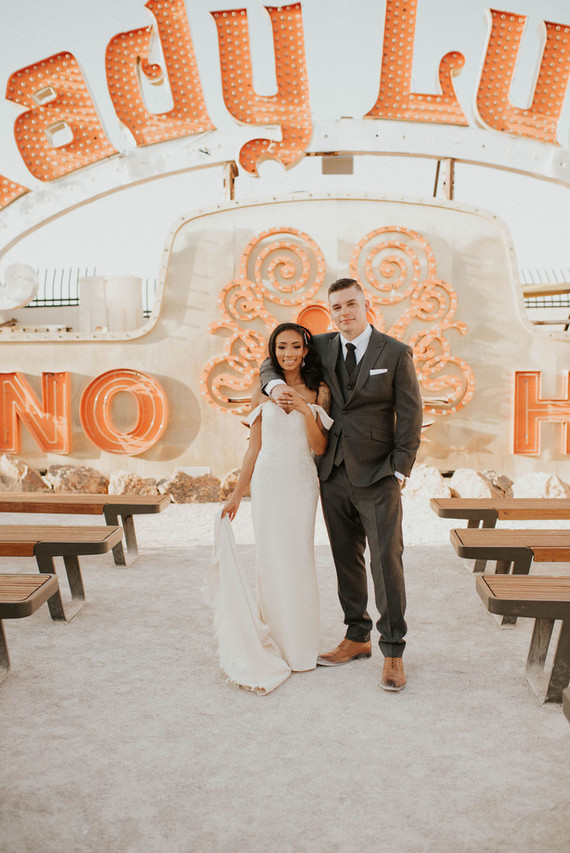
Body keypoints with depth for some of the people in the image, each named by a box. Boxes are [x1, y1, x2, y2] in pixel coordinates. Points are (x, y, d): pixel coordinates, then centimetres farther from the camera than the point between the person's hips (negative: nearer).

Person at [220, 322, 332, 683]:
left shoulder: (318, 392, 2)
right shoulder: (263, 394, 7)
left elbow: (319, 448, -2)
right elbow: (254, 448, 10)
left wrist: (307, 411, -17)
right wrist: (237, 494, 10)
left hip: (302, 482, -1)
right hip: (268, 481, 1)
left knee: (299, 557, -3)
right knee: (271, 558, 1)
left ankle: (301, 645, 13)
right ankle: (275, 640, 15)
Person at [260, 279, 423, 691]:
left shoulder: (396, 353, -3)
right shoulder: (322, 346, 8)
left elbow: (410, 414, -2)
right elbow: (273, 360, 20)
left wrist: (399, 471, -8)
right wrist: (274, 384, -3)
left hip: (377, 476, -4)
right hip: (333, 473, 4)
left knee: (387, 561, -4)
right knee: (346, 560, 11)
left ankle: (393, 652, 6)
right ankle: (357, 638, 25)